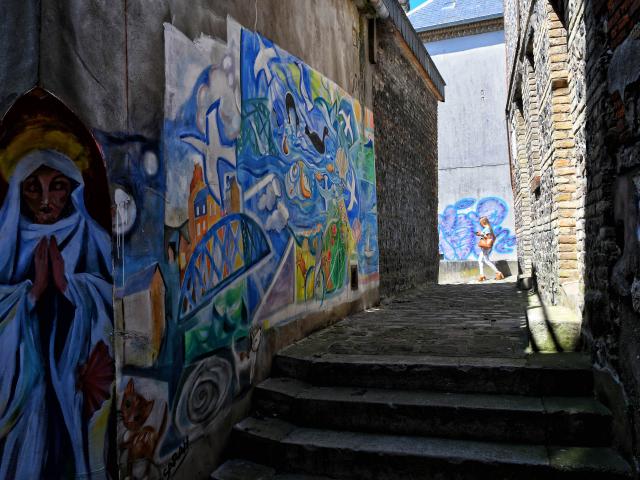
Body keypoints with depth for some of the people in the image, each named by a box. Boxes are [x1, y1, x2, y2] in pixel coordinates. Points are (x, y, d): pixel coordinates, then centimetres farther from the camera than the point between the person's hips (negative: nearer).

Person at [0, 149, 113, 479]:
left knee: (74, 441, 5)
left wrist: (66, 282, -21)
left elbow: (112, 302, -10)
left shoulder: (93, 241, -1)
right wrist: (34, 287, -18)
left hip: (77, 375, 0)